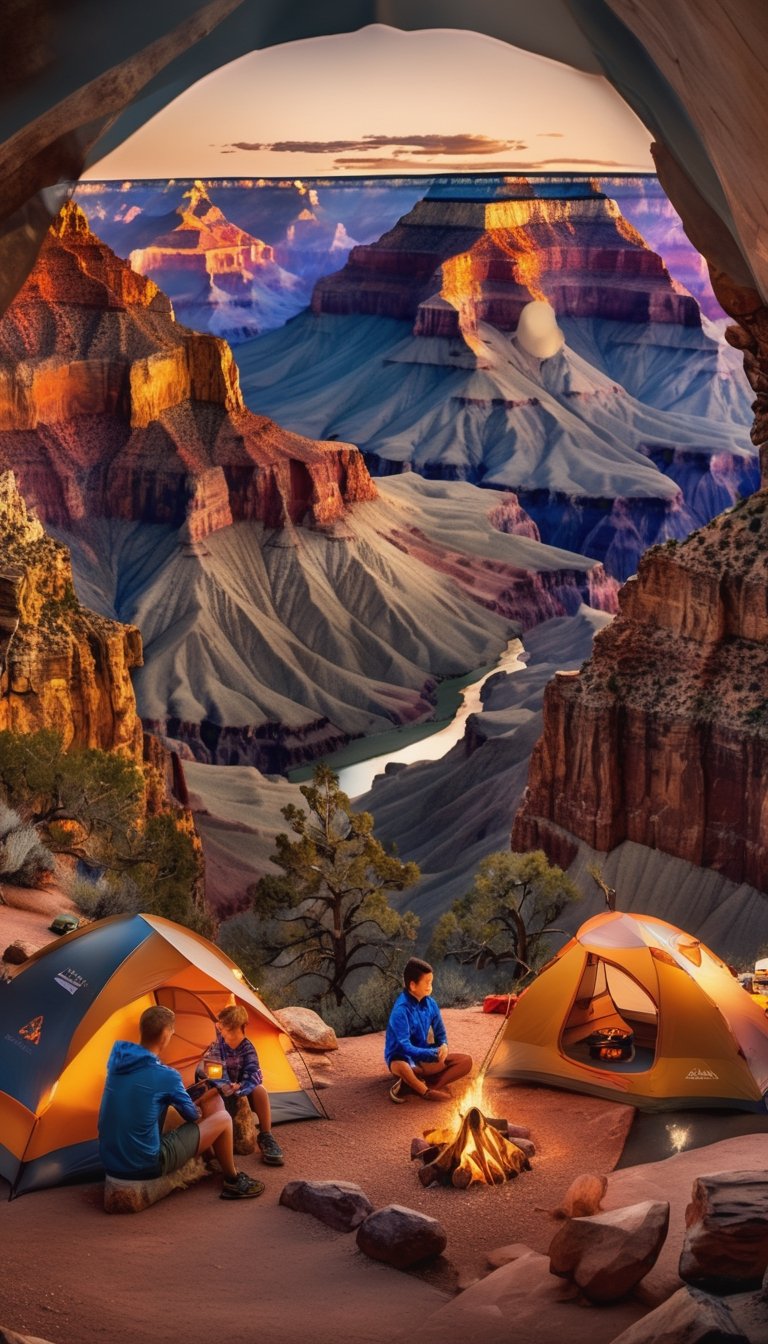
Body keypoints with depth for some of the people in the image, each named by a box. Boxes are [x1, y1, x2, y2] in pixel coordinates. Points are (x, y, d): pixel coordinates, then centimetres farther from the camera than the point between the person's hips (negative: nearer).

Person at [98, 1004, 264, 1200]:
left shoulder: (117, 1057, -1)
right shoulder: (166, 1076, -17)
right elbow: (192, 1115, 1)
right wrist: (199, 1108, 24)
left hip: (109, 1162, 7)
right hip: (144, 1166, -7)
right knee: (223, 1119, 5)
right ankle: (233, 1181, 27)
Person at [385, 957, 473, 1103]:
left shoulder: (430, 1003, -1)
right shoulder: (401, 1009, -22)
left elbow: (440, 1033, 8)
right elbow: (404, 1046, -25)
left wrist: (443, 1046, -16)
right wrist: (434, 1053, -31)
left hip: (424, 1055, 8)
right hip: (402, 1056, -8)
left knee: (466, 1061, -8)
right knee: (401, 1067, -45)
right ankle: (427, 1091, -15)